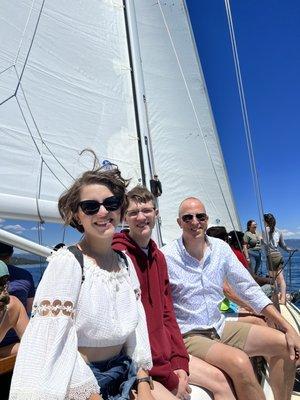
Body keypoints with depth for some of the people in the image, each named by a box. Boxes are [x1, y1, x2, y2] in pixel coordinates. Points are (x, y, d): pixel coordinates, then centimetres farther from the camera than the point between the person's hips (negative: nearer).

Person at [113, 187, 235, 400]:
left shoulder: (158, 256, 7)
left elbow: (167, 313, 8)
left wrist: (180, 363, -1)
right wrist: (169, 377, -13)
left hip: (164, 351, 8)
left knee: (219, 379, 10)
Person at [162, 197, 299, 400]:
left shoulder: (221, 248, -1)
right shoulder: (166, 257, -16)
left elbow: (249, 288, 2)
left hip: (220, 327, 6)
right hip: (188, 336, -5)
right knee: (239, 362, -30)